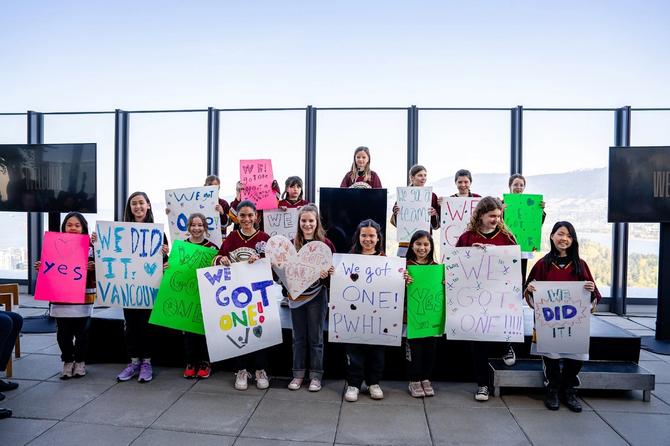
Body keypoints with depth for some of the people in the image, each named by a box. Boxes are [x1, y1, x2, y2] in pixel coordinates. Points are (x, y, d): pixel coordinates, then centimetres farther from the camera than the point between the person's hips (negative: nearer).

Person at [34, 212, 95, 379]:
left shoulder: (91, 246, -1)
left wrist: (94, 268, -25)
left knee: (82, 331, 7)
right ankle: (67, 361, 26)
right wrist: (40, 267, -4)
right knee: (63, 332, 7)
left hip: (83, 298, -2)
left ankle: (80, 362, 25)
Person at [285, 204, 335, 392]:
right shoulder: (292, 244, 1)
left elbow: (333, 267, -2)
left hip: (317, 296, -2)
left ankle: (316, 375, 22)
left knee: (315, 337, 9)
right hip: (296, 295, 3)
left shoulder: (325, 243, -7)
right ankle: (298, 374, 27)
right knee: (299, 337, 14)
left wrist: (327, 273, -22)